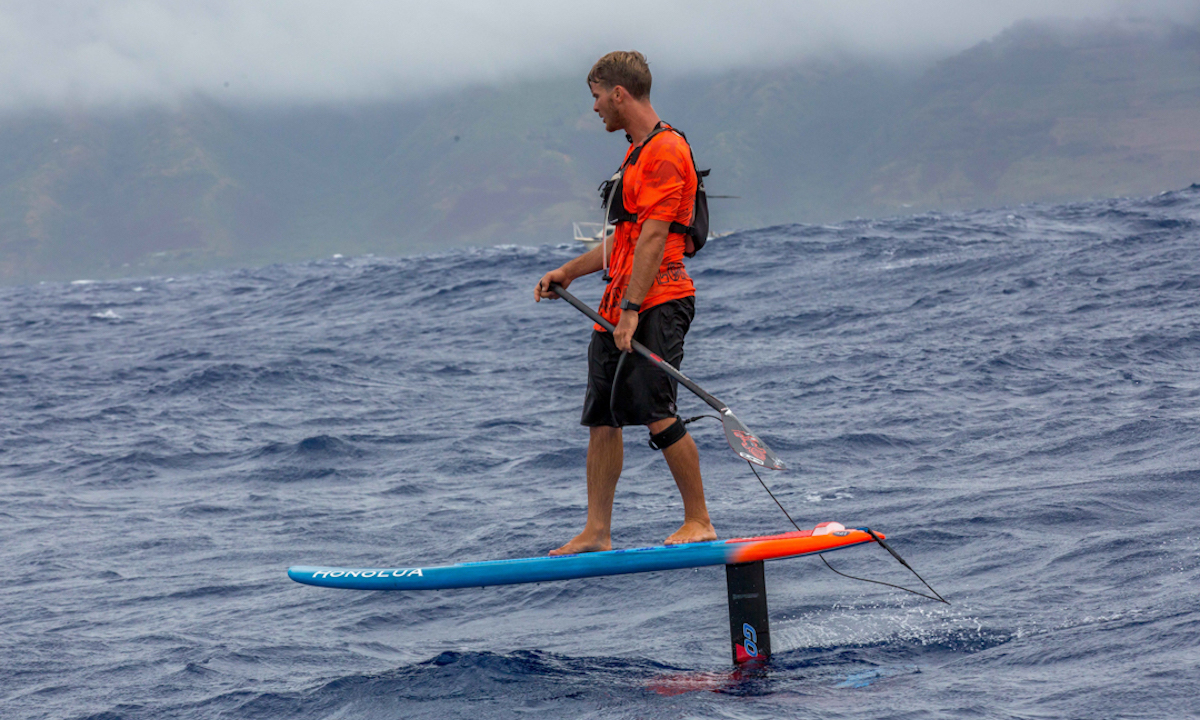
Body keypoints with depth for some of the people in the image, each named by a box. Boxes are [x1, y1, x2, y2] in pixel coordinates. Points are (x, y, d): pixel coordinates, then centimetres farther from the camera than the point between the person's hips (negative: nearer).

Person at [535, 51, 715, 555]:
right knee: (602, 415, 6)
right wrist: (570, 272, 25)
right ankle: (597, 532, 8)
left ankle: (699, 522, -5)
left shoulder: (665, 151, -12)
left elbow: (654, 238, -19)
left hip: (657, 302, -10)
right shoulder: (640, 152, 20)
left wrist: (632, 309, -24)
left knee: (656, 411, -13)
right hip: (621, 304, 10)